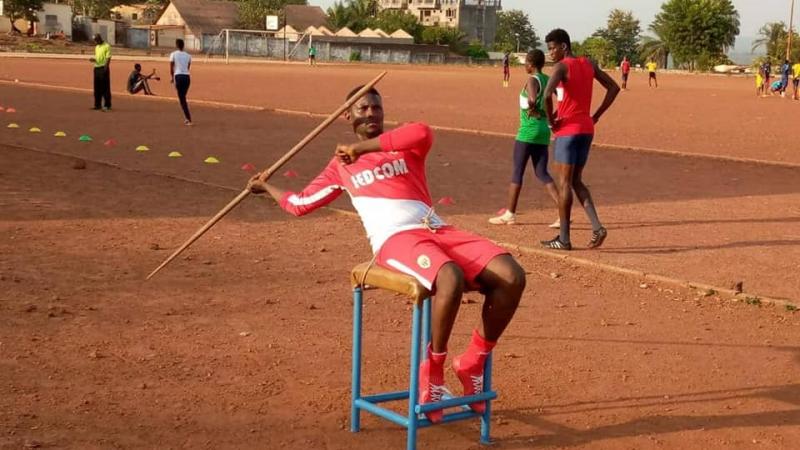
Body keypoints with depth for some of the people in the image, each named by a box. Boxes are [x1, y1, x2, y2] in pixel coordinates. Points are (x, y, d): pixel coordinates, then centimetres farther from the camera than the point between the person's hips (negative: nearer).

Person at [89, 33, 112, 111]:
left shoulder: (106, 46, -6)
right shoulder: (96, 47, 18)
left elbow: (108, 58, -12)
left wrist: (105, 68, -20)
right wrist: (93, 59, 4)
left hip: (103, 68, -8)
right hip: (97, 68, 8)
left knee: (105, 88, -6)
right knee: (97, 88, 9)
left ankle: (107, 105, -2)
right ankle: (97, 105, 15)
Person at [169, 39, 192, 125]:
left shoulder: (173, 54, 0)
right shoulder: (188, 55, 10)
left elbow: (171, 68, 1)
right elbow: (188, 68, 10)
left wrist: (172, 77, 16)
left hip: (178, 77, -4)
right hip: (187, 77, 4)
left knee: (182, 99, -2)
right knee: (183, 98, 19)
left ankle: (189, 120, -12)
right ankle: (188, 118, 17)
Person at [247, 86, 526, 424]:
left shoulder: (405, 146, 20)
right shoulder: (341, 165, 22)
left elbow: (423, 132, -6)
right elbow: (301, 204, 28)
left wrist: (361, 147, -3)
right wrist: (267, 187, 41)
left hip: (439, 232, 3)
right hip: (395, 240, -3)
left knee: (512, 277, -21)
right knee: (450, 279, -37)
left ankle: (472, 362, -4)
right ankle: (432, 370, -16)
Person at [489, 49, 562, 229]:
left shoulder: (532, 80, -12)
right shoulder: (548, 80, 11)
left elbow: (532, 100, -30)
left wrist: (532, 109, -10)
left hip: (528, 131, -8)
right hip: (544, 131, 8)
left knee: (517, 172, 2)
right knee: (542, 173, 8)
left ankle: (510, 214, 9)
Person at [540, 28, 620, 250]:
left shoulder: (561, 66, -12)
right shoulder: (588, 64, 11)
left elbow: (547, 94, -28)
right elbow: (613, 88, 15)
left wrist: (551, 120, -13)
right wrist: (596, 115, 12)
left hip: (567, 130, -7)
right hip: (587, 129, 7)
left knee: (565, 182, -1)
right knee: (576, 181, 15)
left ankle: (564, 239, 3)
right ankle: (597, 226, 0)